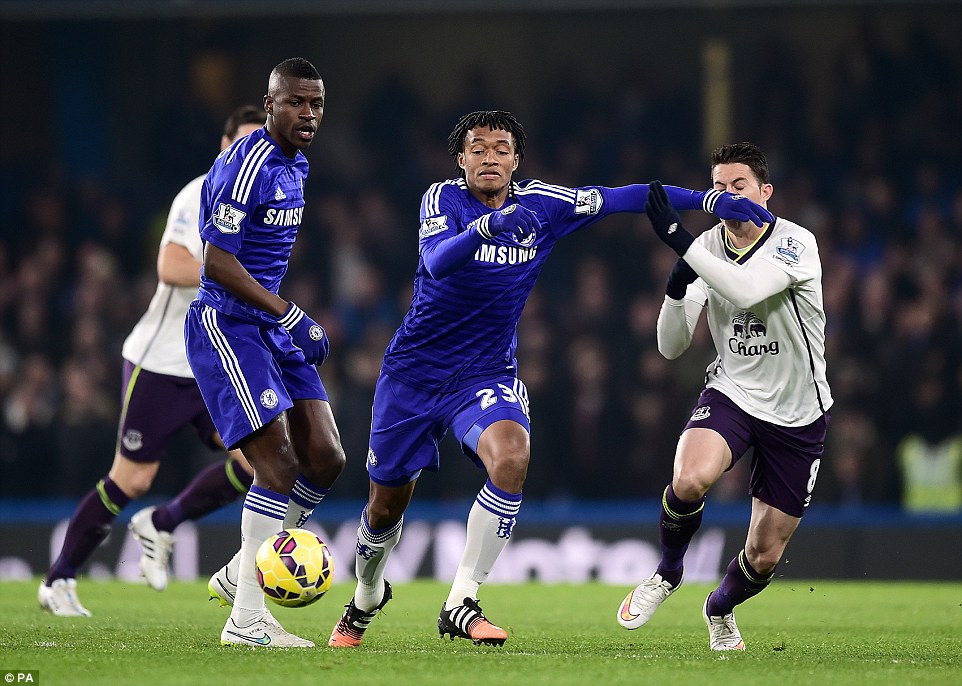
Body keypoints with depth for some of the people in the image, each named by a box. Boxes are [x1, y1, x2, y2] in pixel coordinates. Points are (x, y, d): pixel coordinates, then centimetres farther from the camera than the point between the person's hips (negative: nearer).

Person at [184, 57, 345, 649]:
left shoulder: (295, 165, 13)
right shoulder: (245, 166, -17)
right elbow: (218, 263, -21)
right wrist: (290, 315, -21)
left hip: (271, 328, 9)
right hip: (226, 327, -9)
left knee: (326, 460, 3)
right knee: (279, 465, -15)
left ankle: (240, 574, 19)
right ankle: (246, 619, -11)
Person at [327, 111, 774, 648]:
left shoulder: (539, 204, -2)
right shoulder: (443, 199, -10)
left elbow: (620, 198, -1)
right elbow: (437, 261, -29)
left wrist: (710, 199, -9)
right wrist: (486, 226, -48)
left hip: (487, 376, 1)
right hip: (413, 372, -1)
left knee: (511, 458, -30)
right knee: (386, 507, 7)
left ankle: (461, 605, -23)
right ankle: (367, 599, 41)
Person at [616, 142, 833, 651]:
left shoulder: (796, 243, -18)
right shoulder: (706, 249, -4)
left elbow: (747, 290, -38)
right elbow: (671, 347, -5)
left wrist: (678, 239, -38)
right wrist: (676, 289, -24)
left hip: (797, 414, -1)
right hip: (731, 394, 2)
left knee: (764, 556, 3)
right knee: (690, 478, -33)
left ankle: (720, 609, 38)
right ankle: (668, 571, -3)